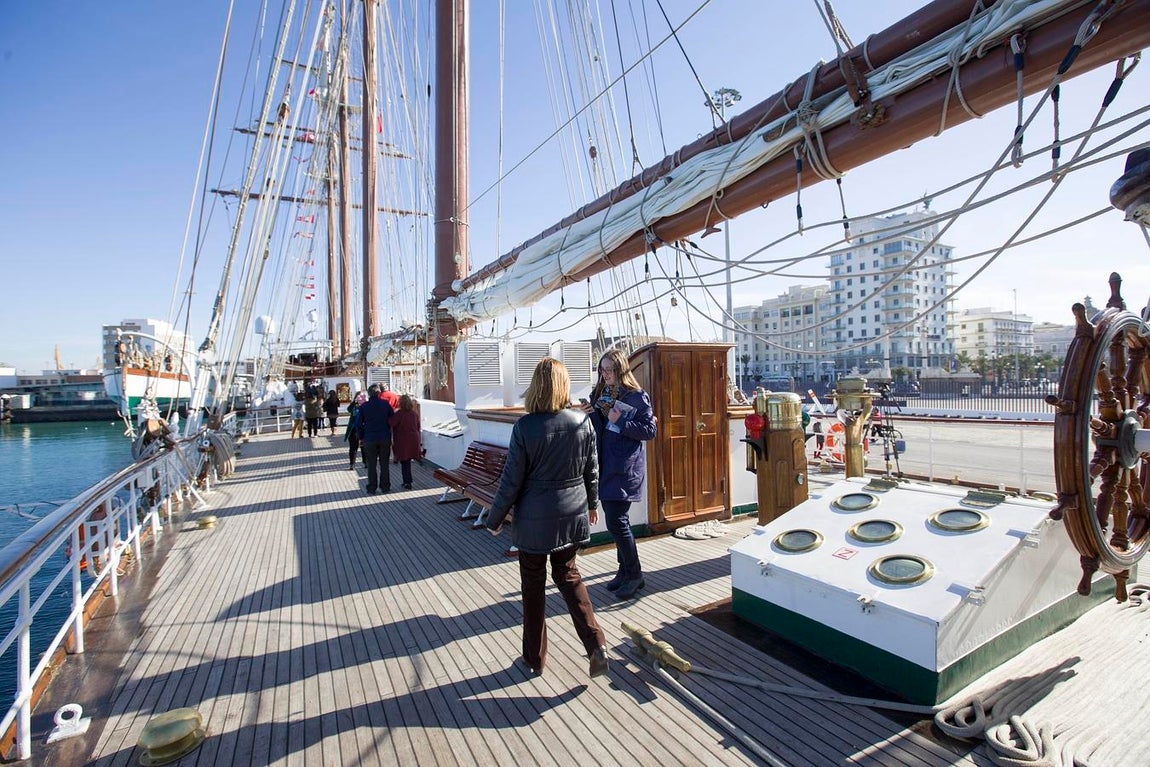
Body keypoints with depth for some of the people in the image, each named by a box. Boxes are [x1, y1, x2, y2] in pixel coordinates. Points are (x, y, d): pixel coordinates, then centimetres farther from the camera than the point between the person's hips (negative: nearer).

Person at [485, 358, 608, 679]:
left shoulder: (525, 426, -17)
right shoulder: (583, 422, -6)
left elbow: (512, 480, -12)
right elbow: (591, 471, 4)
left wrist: (495, 519, 1)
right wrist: (592, 504, 21)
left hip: (534, 519, -3)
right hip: (572, 516, 4)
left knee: (533, 586, 14)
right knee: (568, 574, 22)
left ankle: (535, 658, 30)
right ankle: (596, 645, 14)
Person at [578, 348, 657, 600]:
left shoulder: (637, 397, -8)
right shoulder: (598, 393, 10)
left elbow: (650, 431, -9)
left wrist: (620, 421, -18)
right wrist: (589, 414, -6)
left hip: (625, 468, -6)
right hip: (604, 465, 7)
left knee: (616, 522, -6)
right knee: (616, 519, 14)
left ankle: (634, 574, 14)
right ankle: (625, 570, 30)